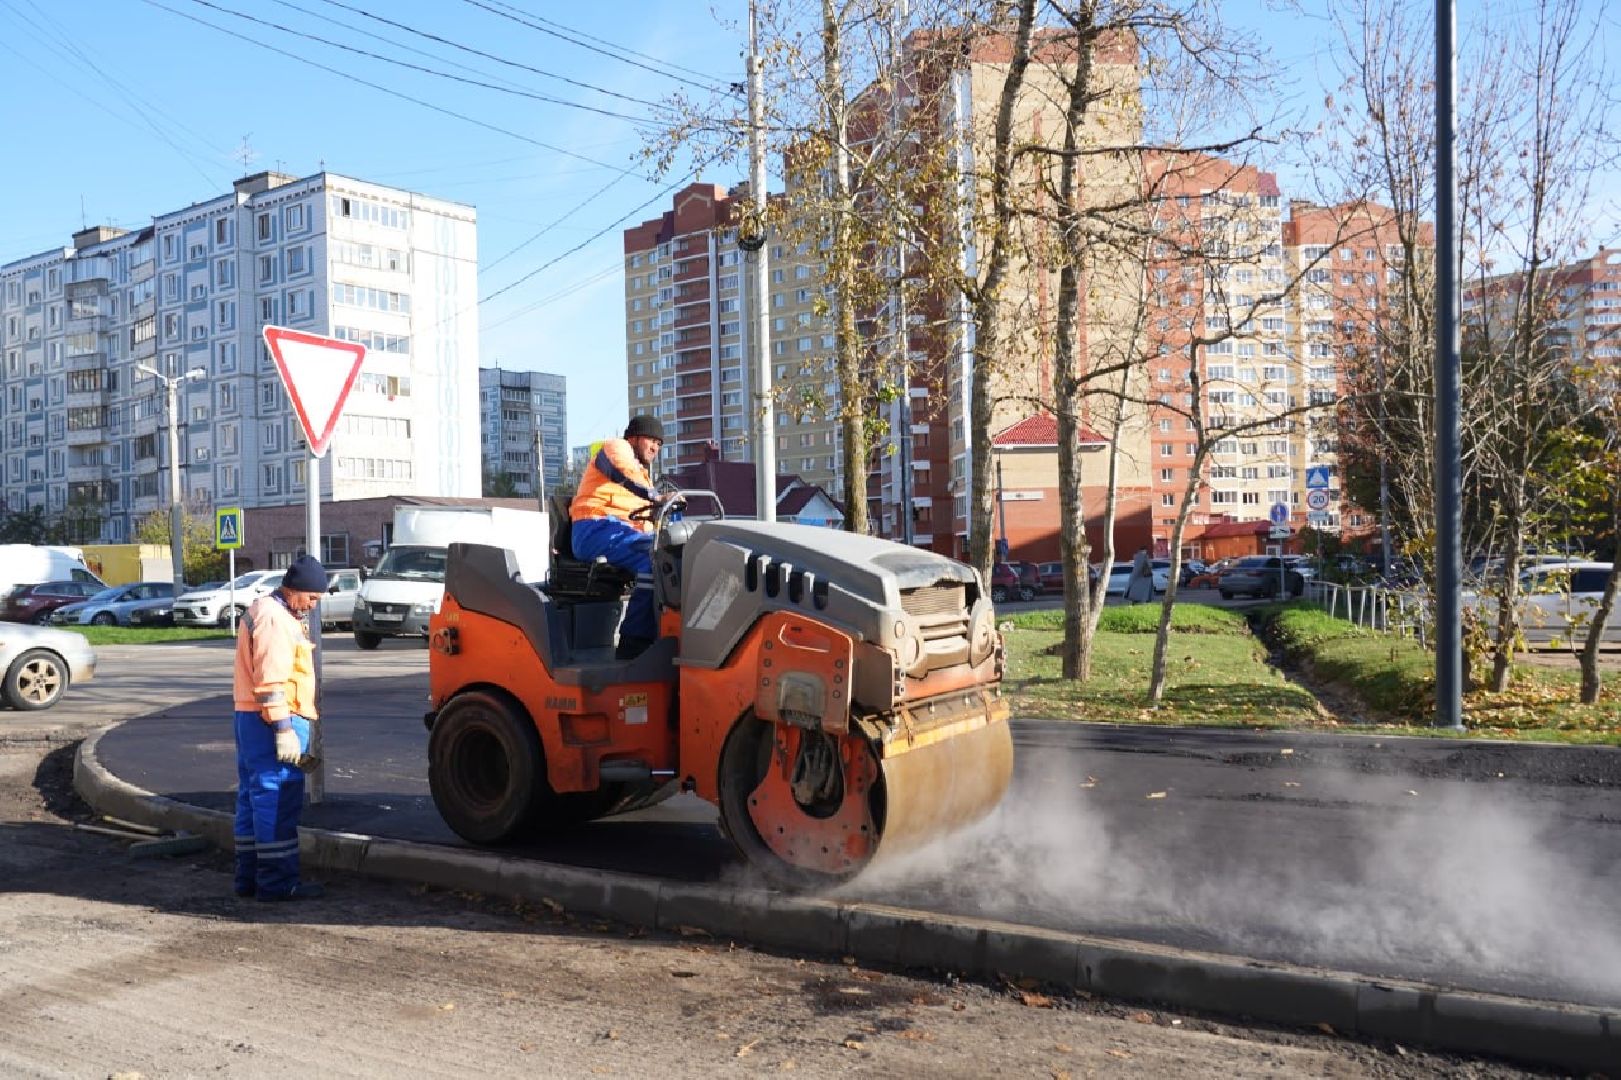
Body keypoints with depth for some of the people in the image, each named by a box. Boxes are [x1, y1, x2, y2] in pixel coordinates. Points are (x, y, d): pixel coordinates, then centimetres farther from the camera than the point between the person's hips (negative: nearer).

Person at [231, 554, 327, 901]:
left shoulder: (263, 612, 19)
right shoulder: (275, 619, -16)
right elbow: (271, 681, -22)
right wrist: (284, 729, -22)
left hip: (251, 718, 11)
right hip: (274, 721, -11)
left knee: (254, 798, 14)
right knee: (278, 801, -7)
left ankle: (249, 878, 22)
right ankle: (277, 882, -4)